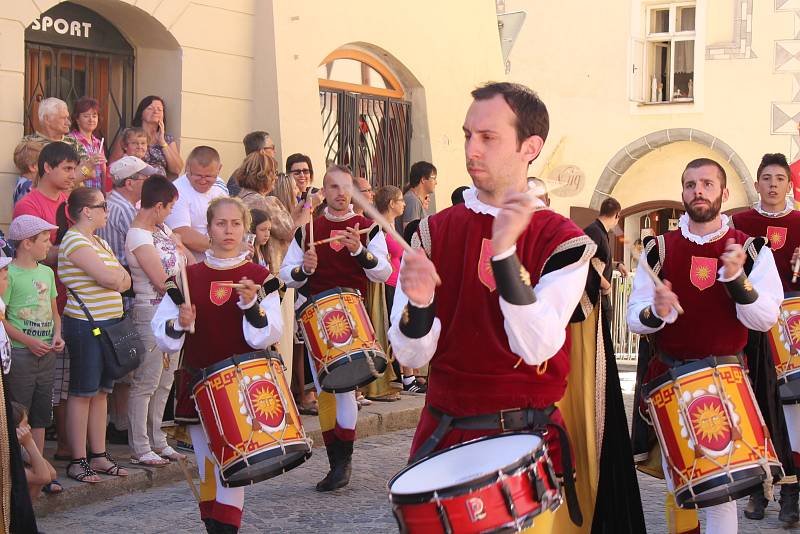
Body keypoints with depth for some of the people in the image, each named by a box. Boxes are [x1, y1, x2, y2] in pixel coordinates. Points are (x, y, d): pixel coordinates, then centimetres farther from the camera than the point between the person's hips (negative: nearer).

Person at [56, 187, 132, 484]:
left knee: (101, 391, 11)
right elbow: (109, 278, -20)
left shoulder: (98, 242, 17)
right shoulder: (75, 241, -12)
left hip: (107, 323, 9)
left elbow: (126, 281, 12)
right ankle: (78, 461, 4)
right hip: (85, 325, -9)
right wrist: (117, 273, 0)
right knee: (83, 392, -2)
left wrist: (113, 276, -8)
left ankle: (98, 455, 18)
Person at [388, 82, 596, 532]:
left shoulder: (563, 240, -7)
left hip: (528, 441, -3)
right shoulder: (435, 232, 2)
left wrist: (505, 252, -30)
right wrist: (418, 304, -24)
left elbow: (537, 347, -21)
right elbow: (412, 355, -3)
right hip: (443, 435, 3)